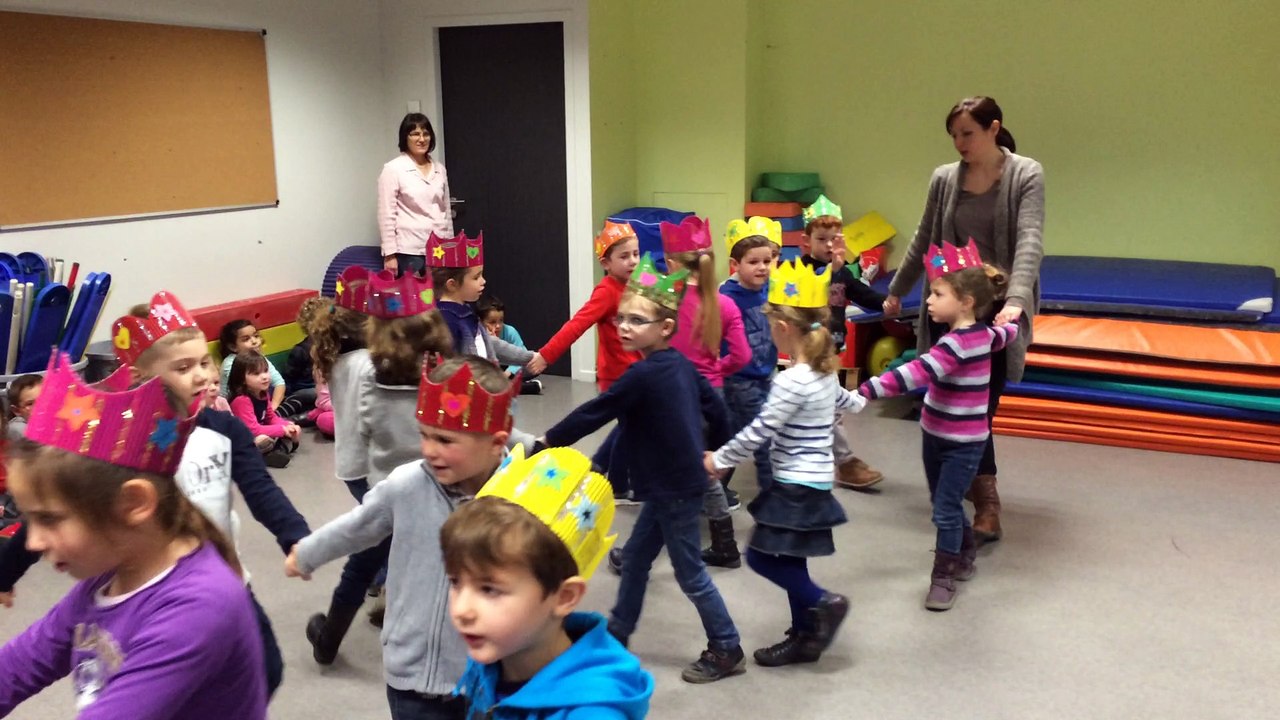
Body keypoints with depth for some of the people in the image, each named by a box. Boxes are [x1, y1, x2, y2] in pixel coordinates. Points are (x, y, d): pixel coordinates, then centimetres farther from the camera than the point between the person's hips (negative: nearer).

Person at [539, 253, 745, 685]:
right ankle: (617, 633, 33)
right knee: (635, 556, 19)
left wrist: (547, 442, -11)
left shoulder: (643, 375, -23)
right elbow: (714, 406, 10)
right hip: (673, 483, 9)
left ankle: (726, 650, 18)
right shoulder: (681, 364, 3)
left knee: (690, 573, 4)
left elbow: (594, 413, -20)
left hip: (675, 488, -9)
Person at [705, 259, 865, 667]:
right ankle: (807, 636, 23)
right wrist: (859, 400, 51)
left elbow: (759, 431, -21)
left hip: (797, 486, -10)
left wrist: (719, 460, -9)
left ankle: (825, 603, 3)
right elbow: (840, 400, 27)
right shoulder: (824, 371, 6)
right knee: (789, 559, 15)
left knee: (761, 557, -3)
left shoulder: (793, 381, -22)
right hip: (812, 481, 10)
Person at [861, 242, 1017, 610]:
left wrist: (863, 392, -42)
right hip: (937, 436, 10)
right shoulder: (982, 333, 2)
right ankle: (966, 555, 40)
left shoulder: (956, 344, -26)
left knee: (946, 511, -4)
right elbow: (1008, 332, 23)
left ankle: (944, 577, 8)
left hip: (962, 442, -10)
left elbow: (915, 373, -38)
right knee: (944, 503, 21)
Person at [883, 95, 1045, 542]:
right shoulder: (944, 178, 5)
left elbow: (1029, 241, -17)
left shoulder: (1026, 175, -5)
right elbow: (924, 242, 16)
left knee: (980, 403, -5)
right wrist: (896, 291, 22)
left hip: (997, 306, -3)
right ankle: (986, 498, 14)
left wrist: (1017, 299, -31)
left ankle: (978, 491, 7)